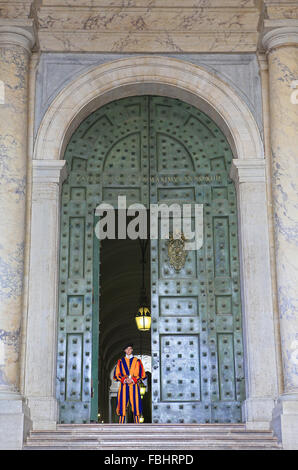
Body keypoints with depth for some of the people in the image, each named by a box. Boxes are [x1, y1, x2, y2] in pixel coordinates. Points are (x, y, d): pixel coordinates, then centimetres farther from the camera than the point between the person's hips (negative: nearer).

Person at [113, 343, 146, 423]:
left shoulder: (137, 361, 8)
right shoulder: (120, 361, 9)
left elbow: (142, 375, 5)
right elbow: (116, 375, 7)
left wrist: (132, 380, -9)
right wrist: (124, 379, -9)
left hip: (134, 386, 0)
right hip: (123, 387, 0)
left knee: (136, 406, -5)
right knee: (122, 407, -4)